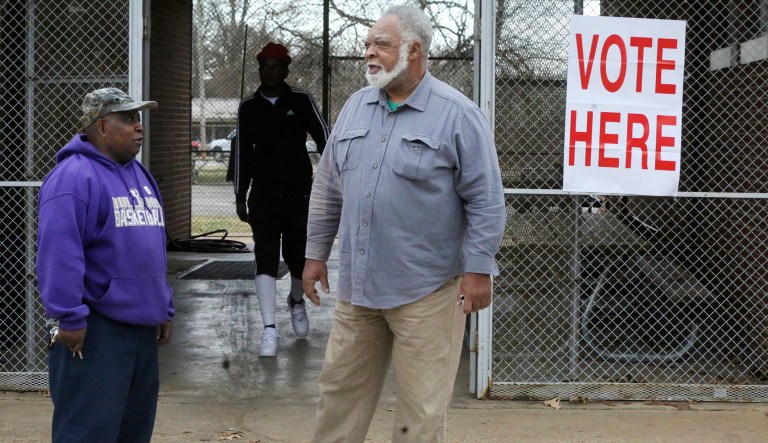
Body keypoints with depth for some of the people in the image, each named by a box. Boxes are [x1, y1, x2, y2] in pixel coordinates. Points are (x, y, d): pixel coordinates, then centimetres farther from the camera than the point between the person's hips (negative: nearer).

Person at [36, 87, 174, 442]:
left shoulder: (139, 174, 16)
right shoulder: (73, 176, -14)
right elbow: (58, 253, -21)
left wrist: (163, 308, 19)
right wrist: (70, 317, -24)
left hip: (142, 325, 9)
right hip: (94, 331, -9)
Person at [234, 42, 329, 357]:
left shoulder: (301, 101, -1)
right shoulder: (248, 107, 6)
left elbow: (324, 139, -2)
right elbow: (243, 154, 12)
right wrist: (240, 197, 11)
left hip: (298, 193, -1)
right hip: (262, 195, 1)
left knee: (297, 256, 6)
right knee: (265, 260, -7)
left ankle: (297, 301, 39)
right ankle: (269, 330, -7)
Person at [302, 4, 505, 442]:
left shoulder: (458, 115, -8)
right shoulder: (356, 107, 9)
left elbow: (486, 200, -9)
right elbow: (328, 190, 16)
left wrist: (478, 269, -13)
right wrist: (316, 253, 15)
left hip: (425, 290, -6)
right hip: (356, 286, 6)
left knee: (422, 408, 2)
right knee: (340, 390, 14)